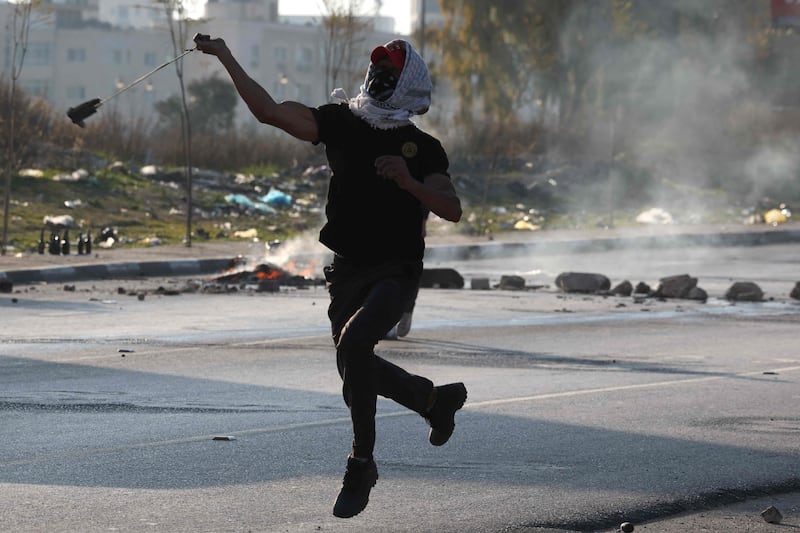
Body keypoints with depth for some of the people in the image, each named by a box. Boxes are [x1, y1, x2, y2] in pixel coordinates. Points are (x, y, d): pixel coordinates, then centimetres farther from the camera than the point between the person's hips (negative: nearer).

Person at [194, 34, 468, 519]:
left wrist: (410, 183, -29)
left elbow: (452, 210, -14)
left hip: (396, 273, -5)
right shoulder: (342, 123, 2)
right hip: (348, 271, 5)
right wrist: (227, 59, -10)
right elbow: (269, 111, -5)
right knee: (358, 370, 12)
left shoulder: (423, 149, -3)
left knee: (353, 343, -27)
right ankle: (438, 399, 40)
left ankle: (361, 464, -15)